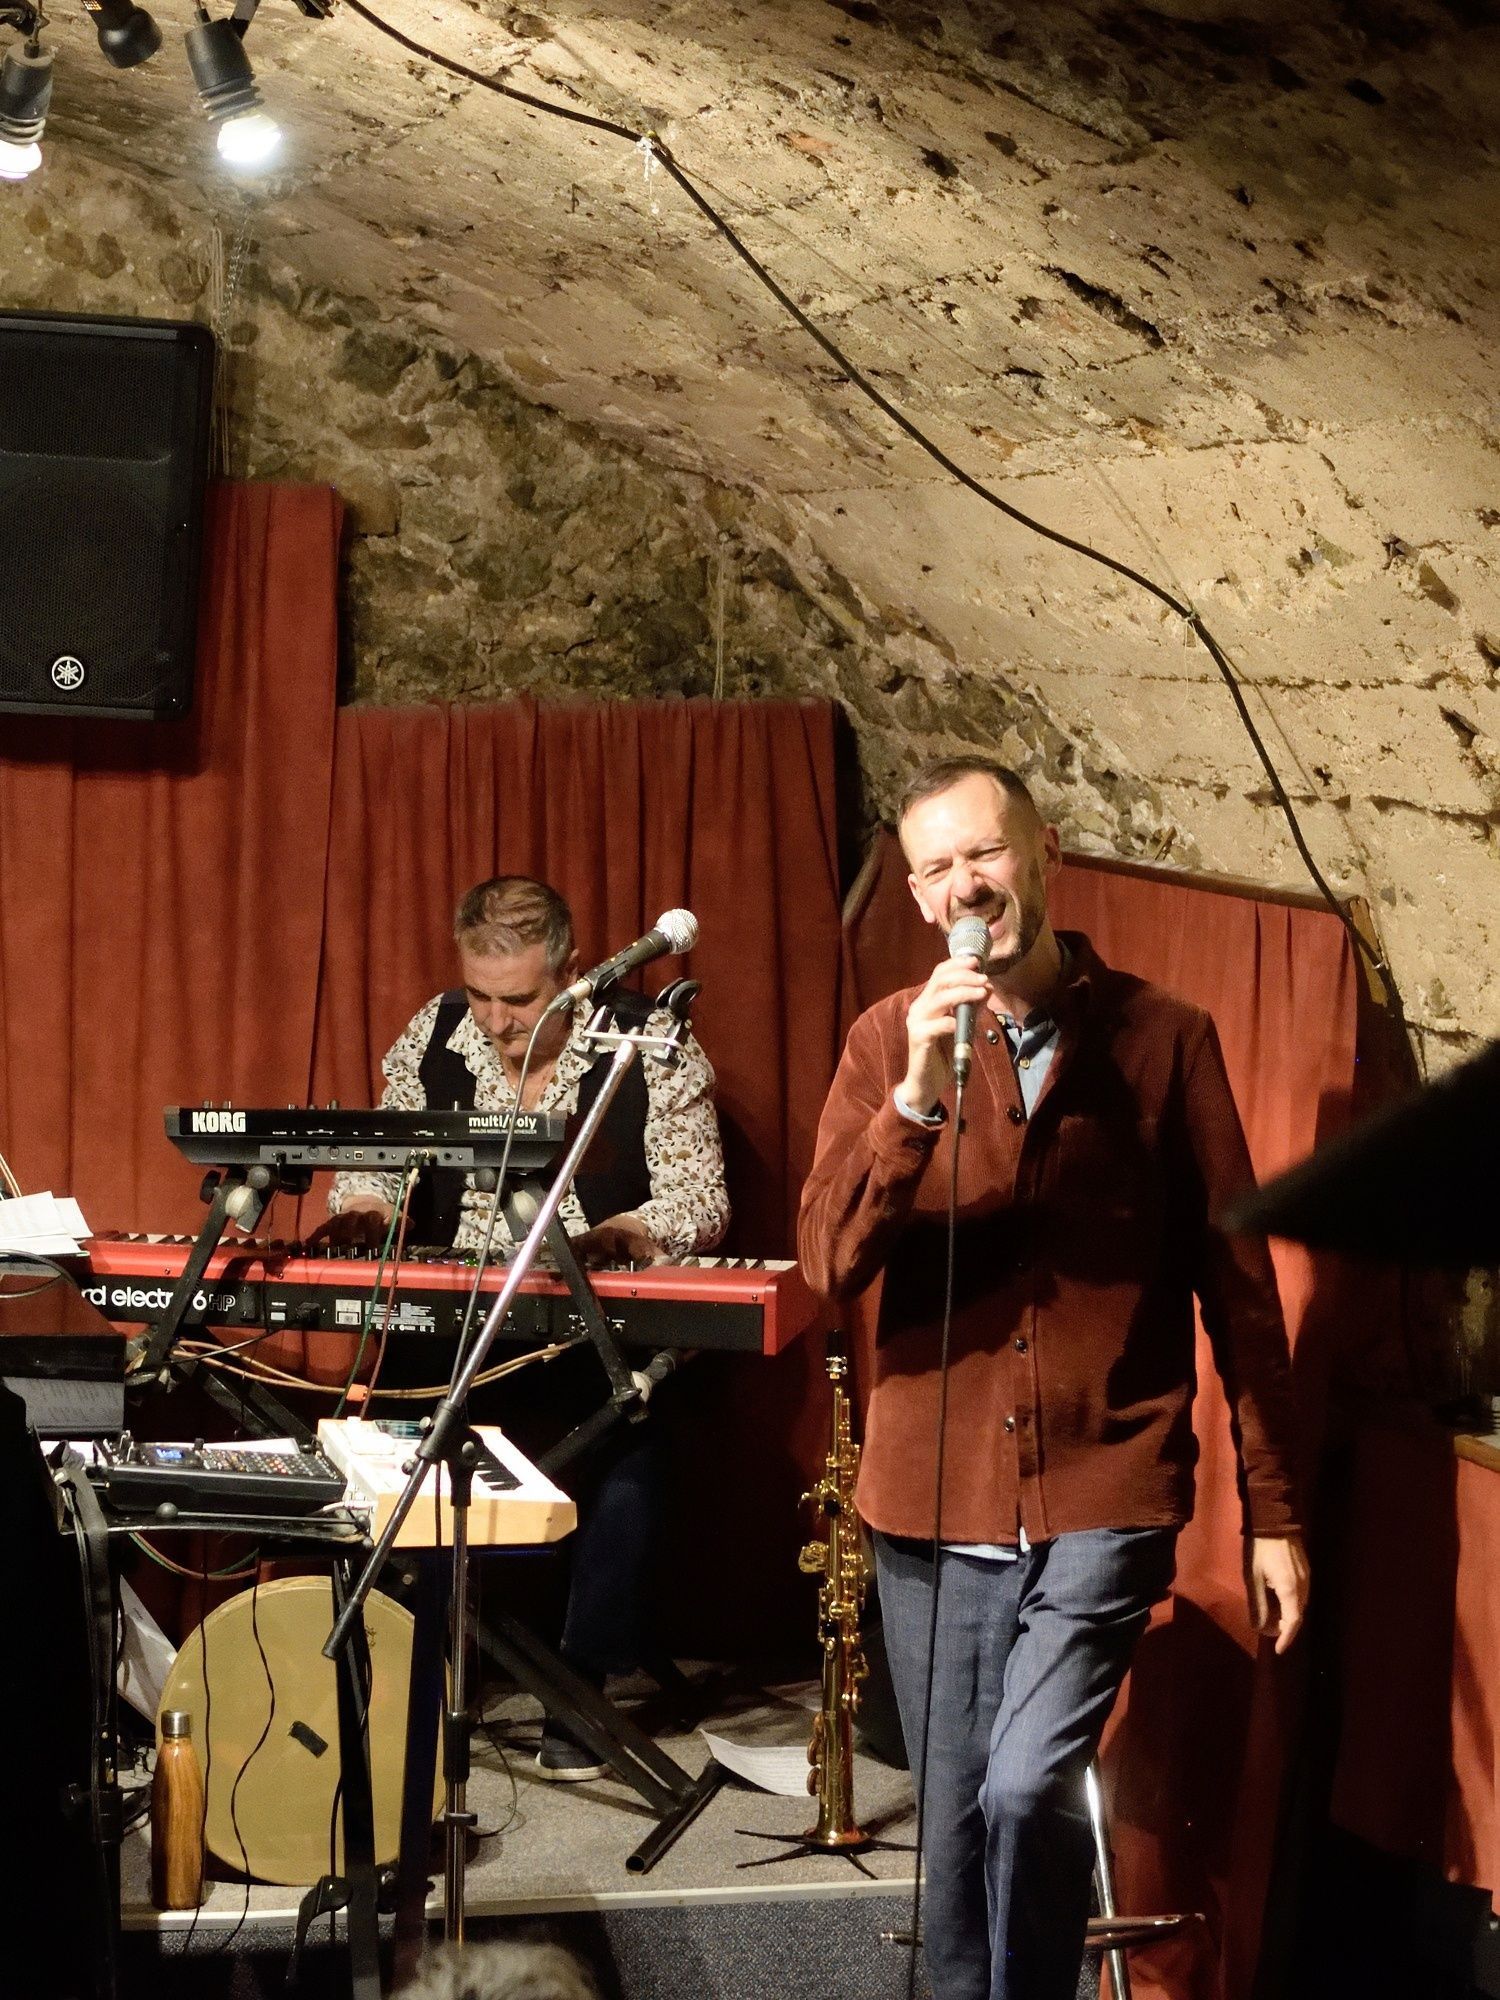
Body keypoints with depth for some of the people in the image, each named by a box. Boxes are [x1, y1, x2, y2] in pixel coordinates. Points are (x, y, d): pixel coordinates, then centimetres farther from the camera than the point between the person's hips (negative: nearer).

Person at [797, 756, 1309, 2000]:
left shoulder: (1162, 1037, -1)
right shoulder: (888, 1042, 3)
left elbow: (1238, 1285, 3)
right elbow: (830, 1265, -8)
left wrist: (1275, 1512, 2)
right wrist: (918, 1099, -22)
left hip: (1105, 1504, -2)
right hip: (935, 1509, 2)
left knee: (1026, 1792, -19)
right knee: (957, 1830, 11)